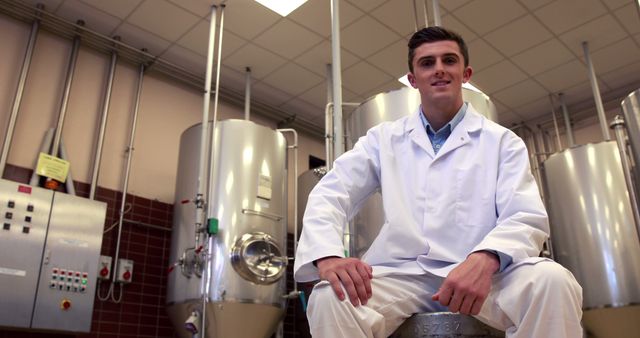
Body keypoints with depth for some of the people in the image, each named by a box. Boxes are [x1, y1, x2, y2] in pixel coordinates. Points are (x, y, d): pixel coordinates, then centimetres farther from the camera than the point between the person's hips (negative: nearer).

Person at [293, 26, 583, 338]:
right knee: (329, 297, -28)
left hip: (483, 274, 0)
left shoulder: (501, 141, 9)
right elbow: (330, 194, 5)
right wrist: (327, 254, -18)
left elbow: (525, 217, -3)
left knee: (552, 282, -29)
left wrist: (485, 259, -27)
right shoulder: (384, 139, 13)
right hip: (402, 275, 0)